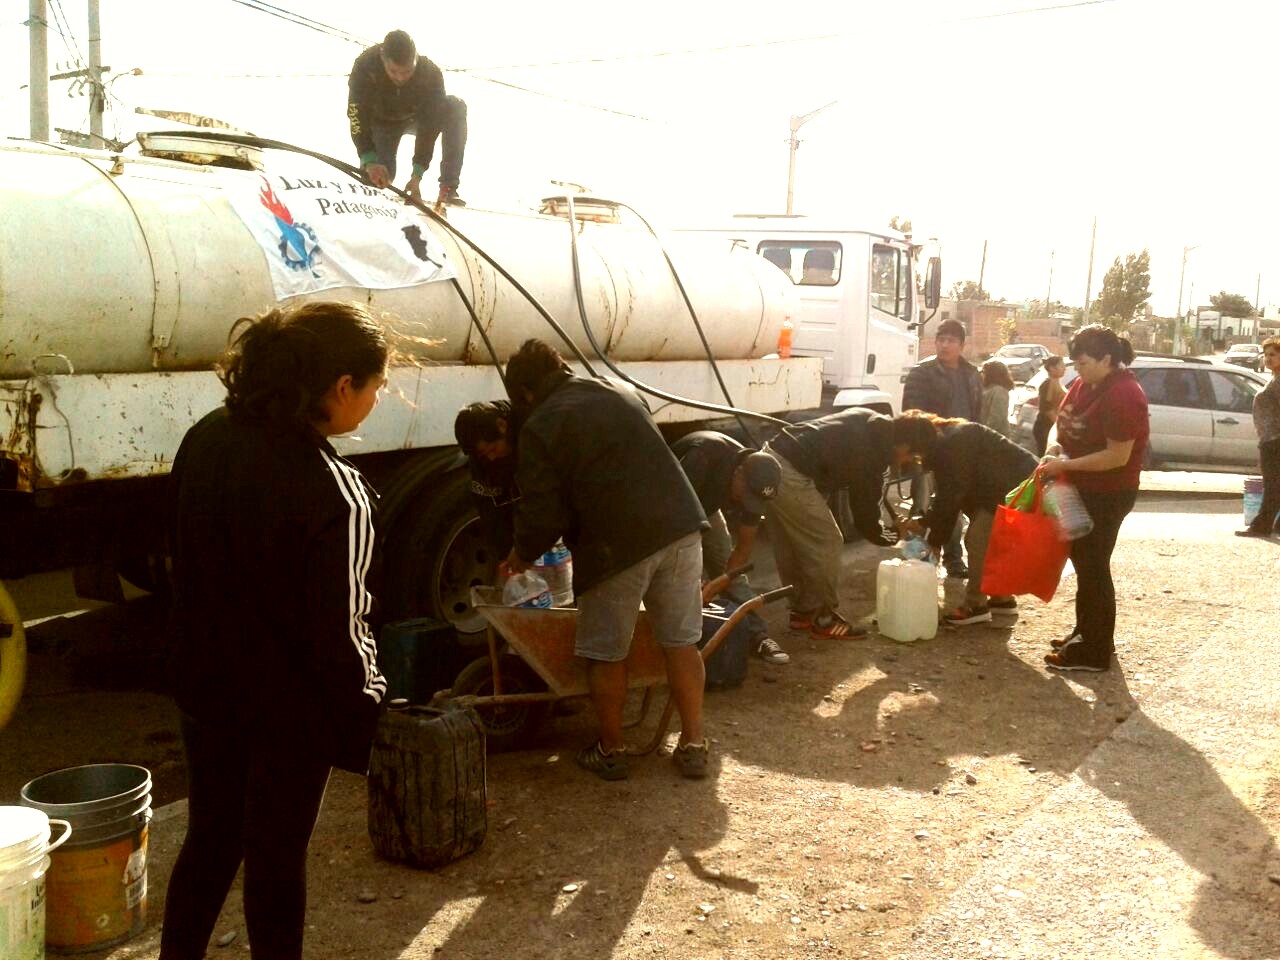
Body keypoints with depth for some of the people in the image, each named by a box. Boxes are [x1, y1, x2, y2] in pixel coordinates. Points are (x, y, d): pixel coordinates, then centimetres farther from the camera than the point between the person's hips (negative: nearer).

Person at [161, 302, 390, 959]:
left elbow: (188, 560, 5)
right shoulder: (336, 495, -28)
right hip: (291, 706, -6)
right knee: (276, 855, 13)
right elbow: (339, 628, -22)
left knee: (209, 839, 23)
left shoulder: (206, 440, -7)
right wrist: (363, 708, -5)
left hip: (207, 684, 6)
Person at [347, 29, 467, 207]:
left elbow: (428, 126, -31)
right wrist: (369, 161, -48)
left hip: (416, 117, 1)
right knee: (379, 176, -22)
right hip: (381, 121, -1)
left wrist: (418, 174, -38)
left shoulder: (430, 73, -33)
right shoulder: (365, 66, -34)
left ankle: (448, 188, -28)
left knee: (456, 107, -30)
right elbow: (357, 117, -35)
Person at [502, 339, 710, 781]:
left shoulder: (538, 429, 0)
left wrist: (523, 554, 15)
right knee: (681, 641, 14)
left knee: (606, 652, 11)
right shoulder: (622, 396, 20)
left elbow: (545, 514, -4)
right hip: (679, 526, 6)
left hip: (618, 545, -6)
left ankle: (610, 750, 23)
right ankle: (693, 744, 19)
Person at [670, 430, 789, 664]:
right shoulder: (704, 457, -41)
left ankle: (759, 635, -2)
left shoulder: (754, 481, -21)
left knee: (728, 563, -3)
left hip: (705, 505, 5)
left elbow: (744, 546, -12)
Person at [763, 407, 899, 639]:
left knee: (791, 546, 18)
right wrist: (878, 534, 15)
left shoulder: (868, 422, 14)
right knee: (826, 544, 1)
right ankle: (824, 619, 9)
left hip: (772, 457, 10)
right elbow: (865, 497, -2)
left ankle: (803, 611, 29)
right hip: (792, 474, -10)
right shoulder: (873, 447, -12)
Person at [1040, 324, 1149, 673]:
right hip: (1083, 487, 9)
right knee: (1083, 559, 18)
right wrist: (1054, 445, -6)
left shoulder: (1123, 395, -23)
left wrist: (1066, 465, -24)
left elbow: (1118, 456, -26)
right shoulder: (1085, 384, 4)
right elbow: (1062, 422, 15)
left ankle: (1095, 651, 6)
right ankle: (1086, 631, 33)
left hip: (1108, 494, -9)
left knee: (1093, 566, -3)